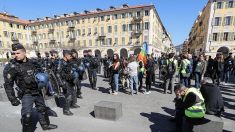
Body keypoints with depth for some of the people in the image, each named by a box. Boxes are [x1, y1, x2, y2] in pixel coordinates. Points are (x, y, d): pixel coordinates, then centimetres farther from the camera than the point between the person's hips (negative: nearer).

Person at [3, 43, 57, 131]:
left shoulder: (33, 62, -1)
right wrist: (12, 99, -14)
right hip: (26, 94, -4)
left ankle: (45, 125, 39)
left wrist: (43, 79, -1)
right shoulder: (11, 67, -13)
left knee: (42, 109, 18)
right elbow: (8, 84, -11)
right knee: (27, 115, -4)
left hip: (38, 91, 5)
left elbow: (40, 73, 16)